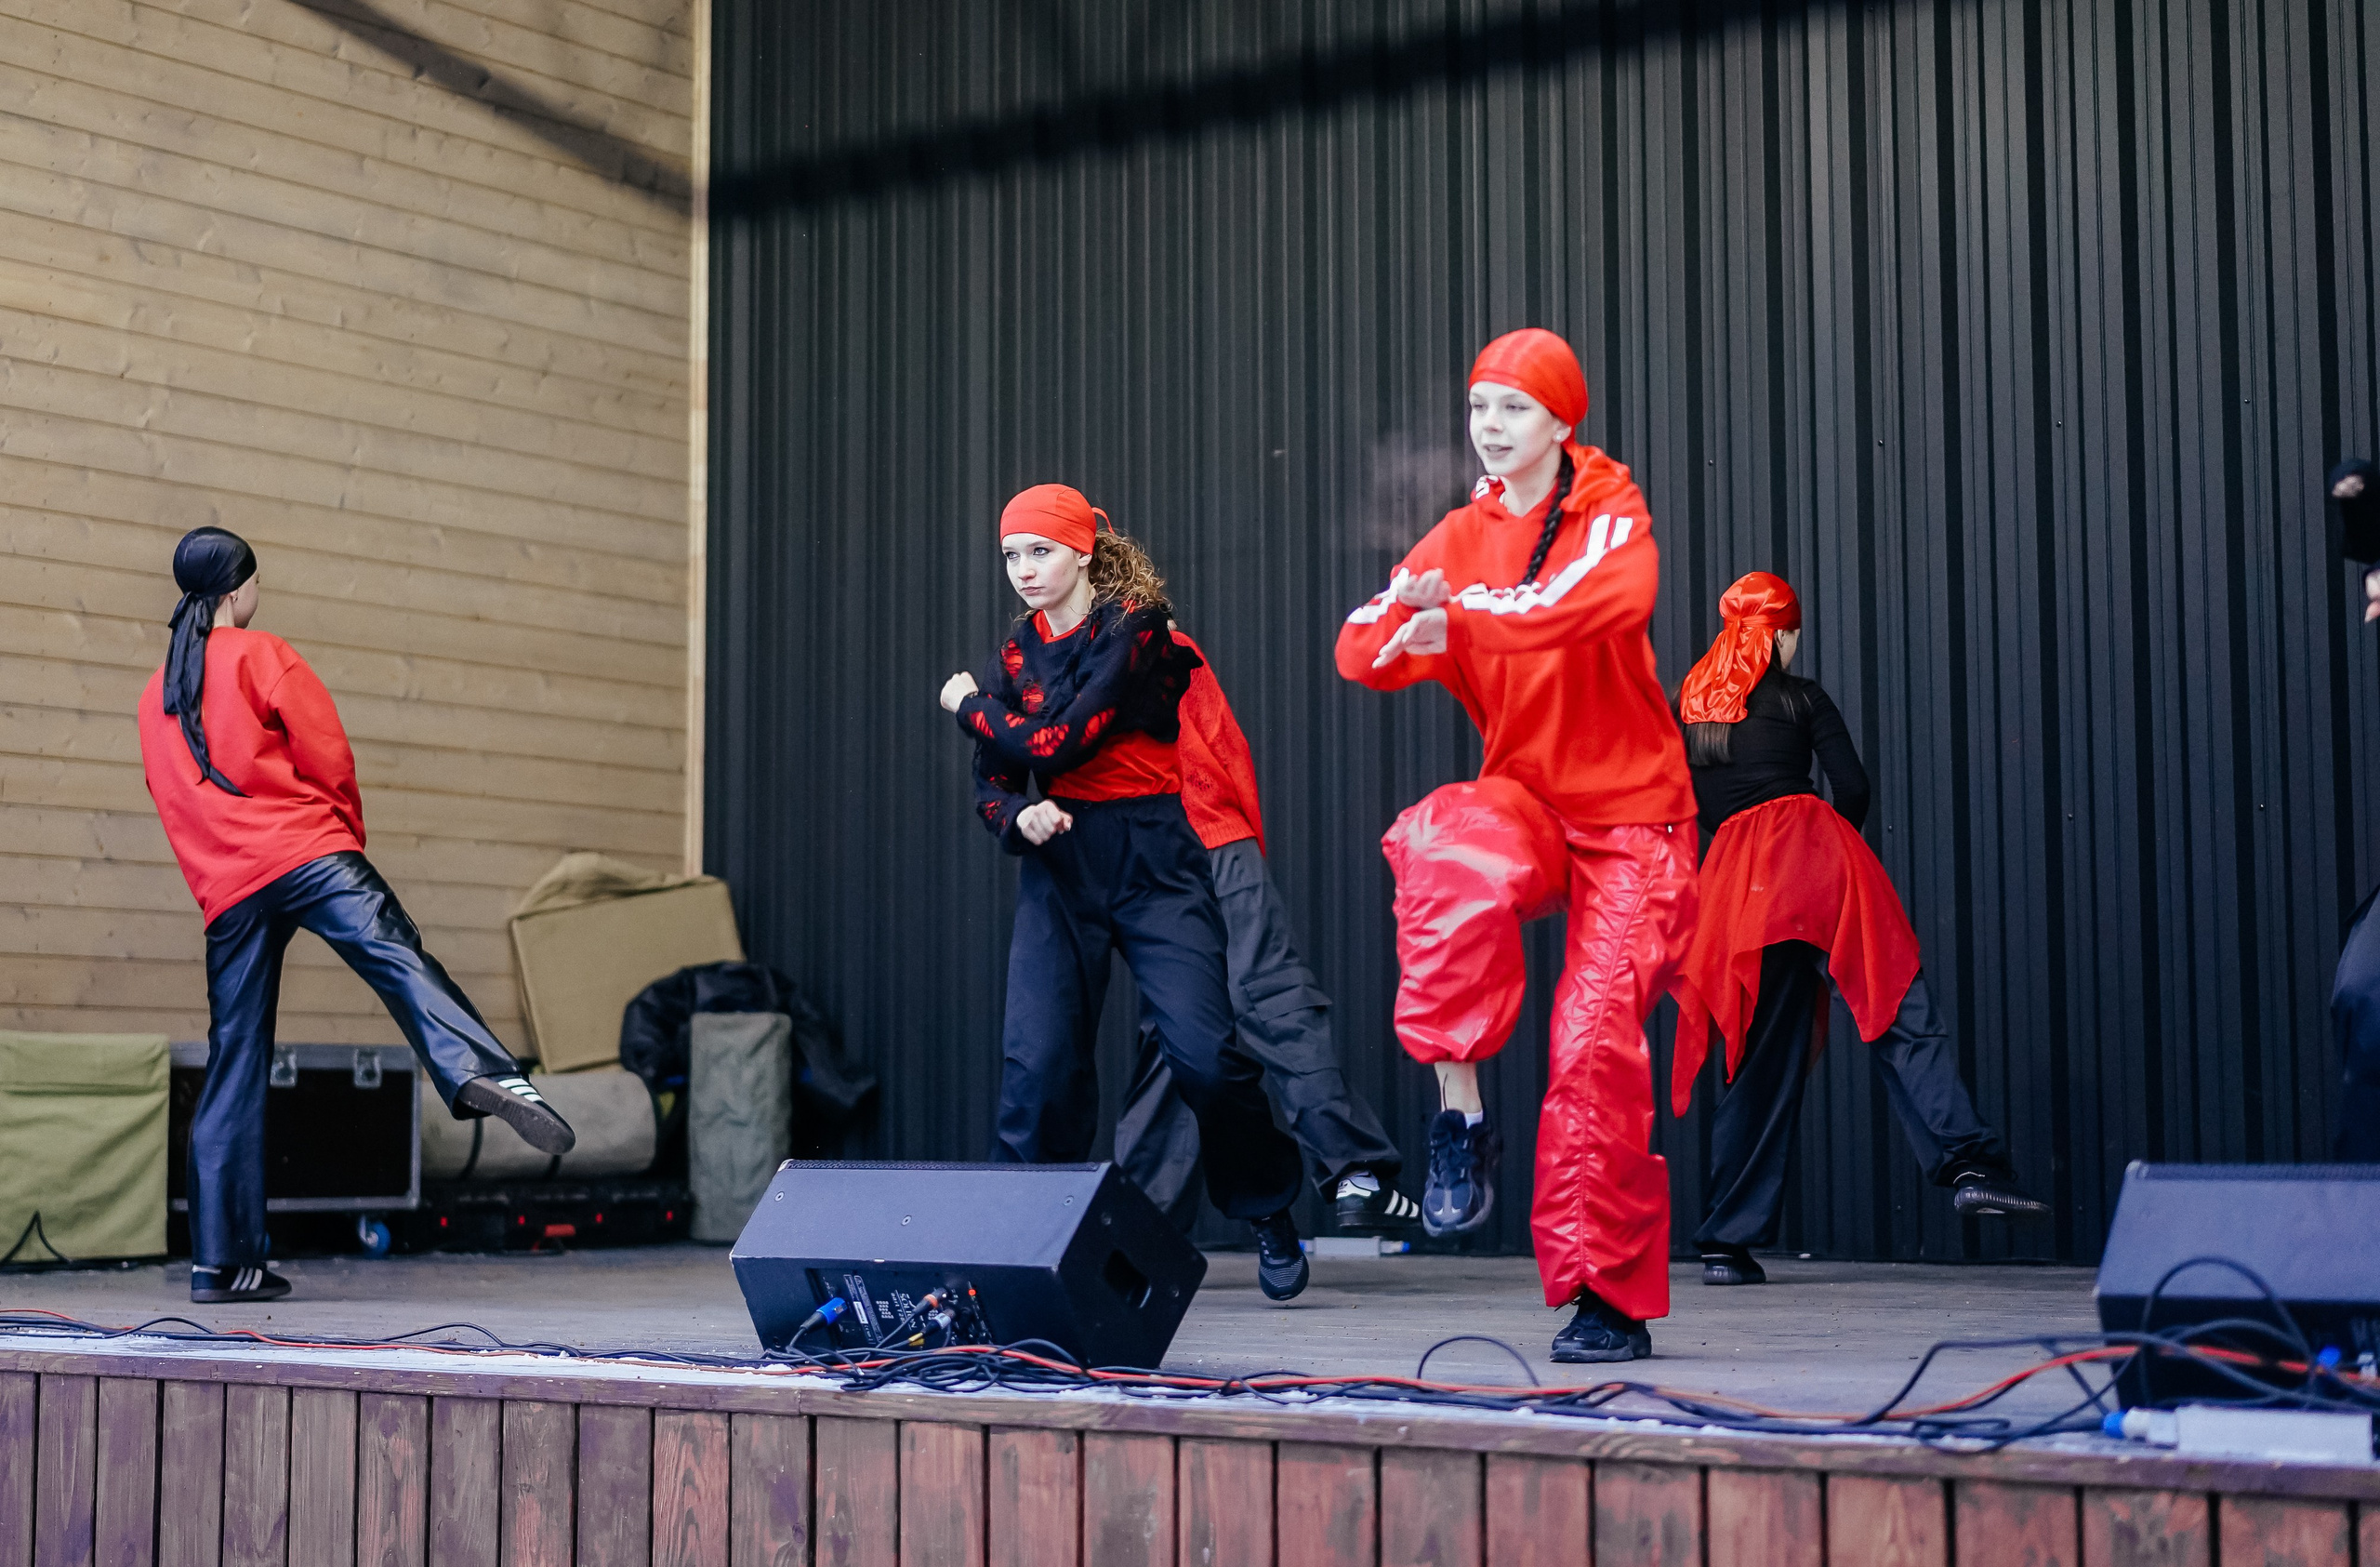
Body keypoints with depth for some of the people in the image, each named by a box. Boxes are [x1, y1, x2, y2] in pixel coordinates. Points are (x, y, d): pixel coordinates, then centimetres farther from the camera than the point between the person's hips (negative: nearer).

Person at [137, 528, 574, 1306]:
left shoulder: (155, 698, 25)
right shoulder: (261, 656, 6)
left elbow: (174, 802, 24)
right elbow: (328, 754, -1)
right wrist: (348, 833, 13)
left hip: (223, 889, 6)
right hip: (307, 854, -5)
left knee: (234, 1064, 6)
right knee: (402, 962, -24)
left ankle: (220, 1260, 4)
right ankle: (482, 1072, -55)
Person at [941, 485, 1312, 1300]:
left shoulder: (1133, 629, -7)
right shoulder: (1017, 652, 12)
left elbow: (1057, 743, -14)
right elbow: (991, 782, 10)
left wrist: (969, 705, 3)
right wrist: (1019, 817, -14)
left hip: (1153, 860, -5)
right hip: (1058, 863, 5)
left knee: (1205, 1051, -13)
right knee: (1035, 1062, -7)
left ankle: (1272, 1219, 8)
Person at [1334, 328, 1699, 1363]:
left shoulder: (1612, 516, -5)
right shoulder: (1462, 538, 7)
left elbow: (1611, 603, -28)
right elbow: (1360, 654, -2)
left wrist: (1460, 626, -35)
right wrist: (1402, 615, -25)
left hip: (1628, 815, -3)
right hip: (1525, 798, 3)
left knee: (1598, 1043, -12)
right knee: (1452, 853, -34)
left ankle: (1608, 1297, -1)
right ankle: (1459, 1108, -23)